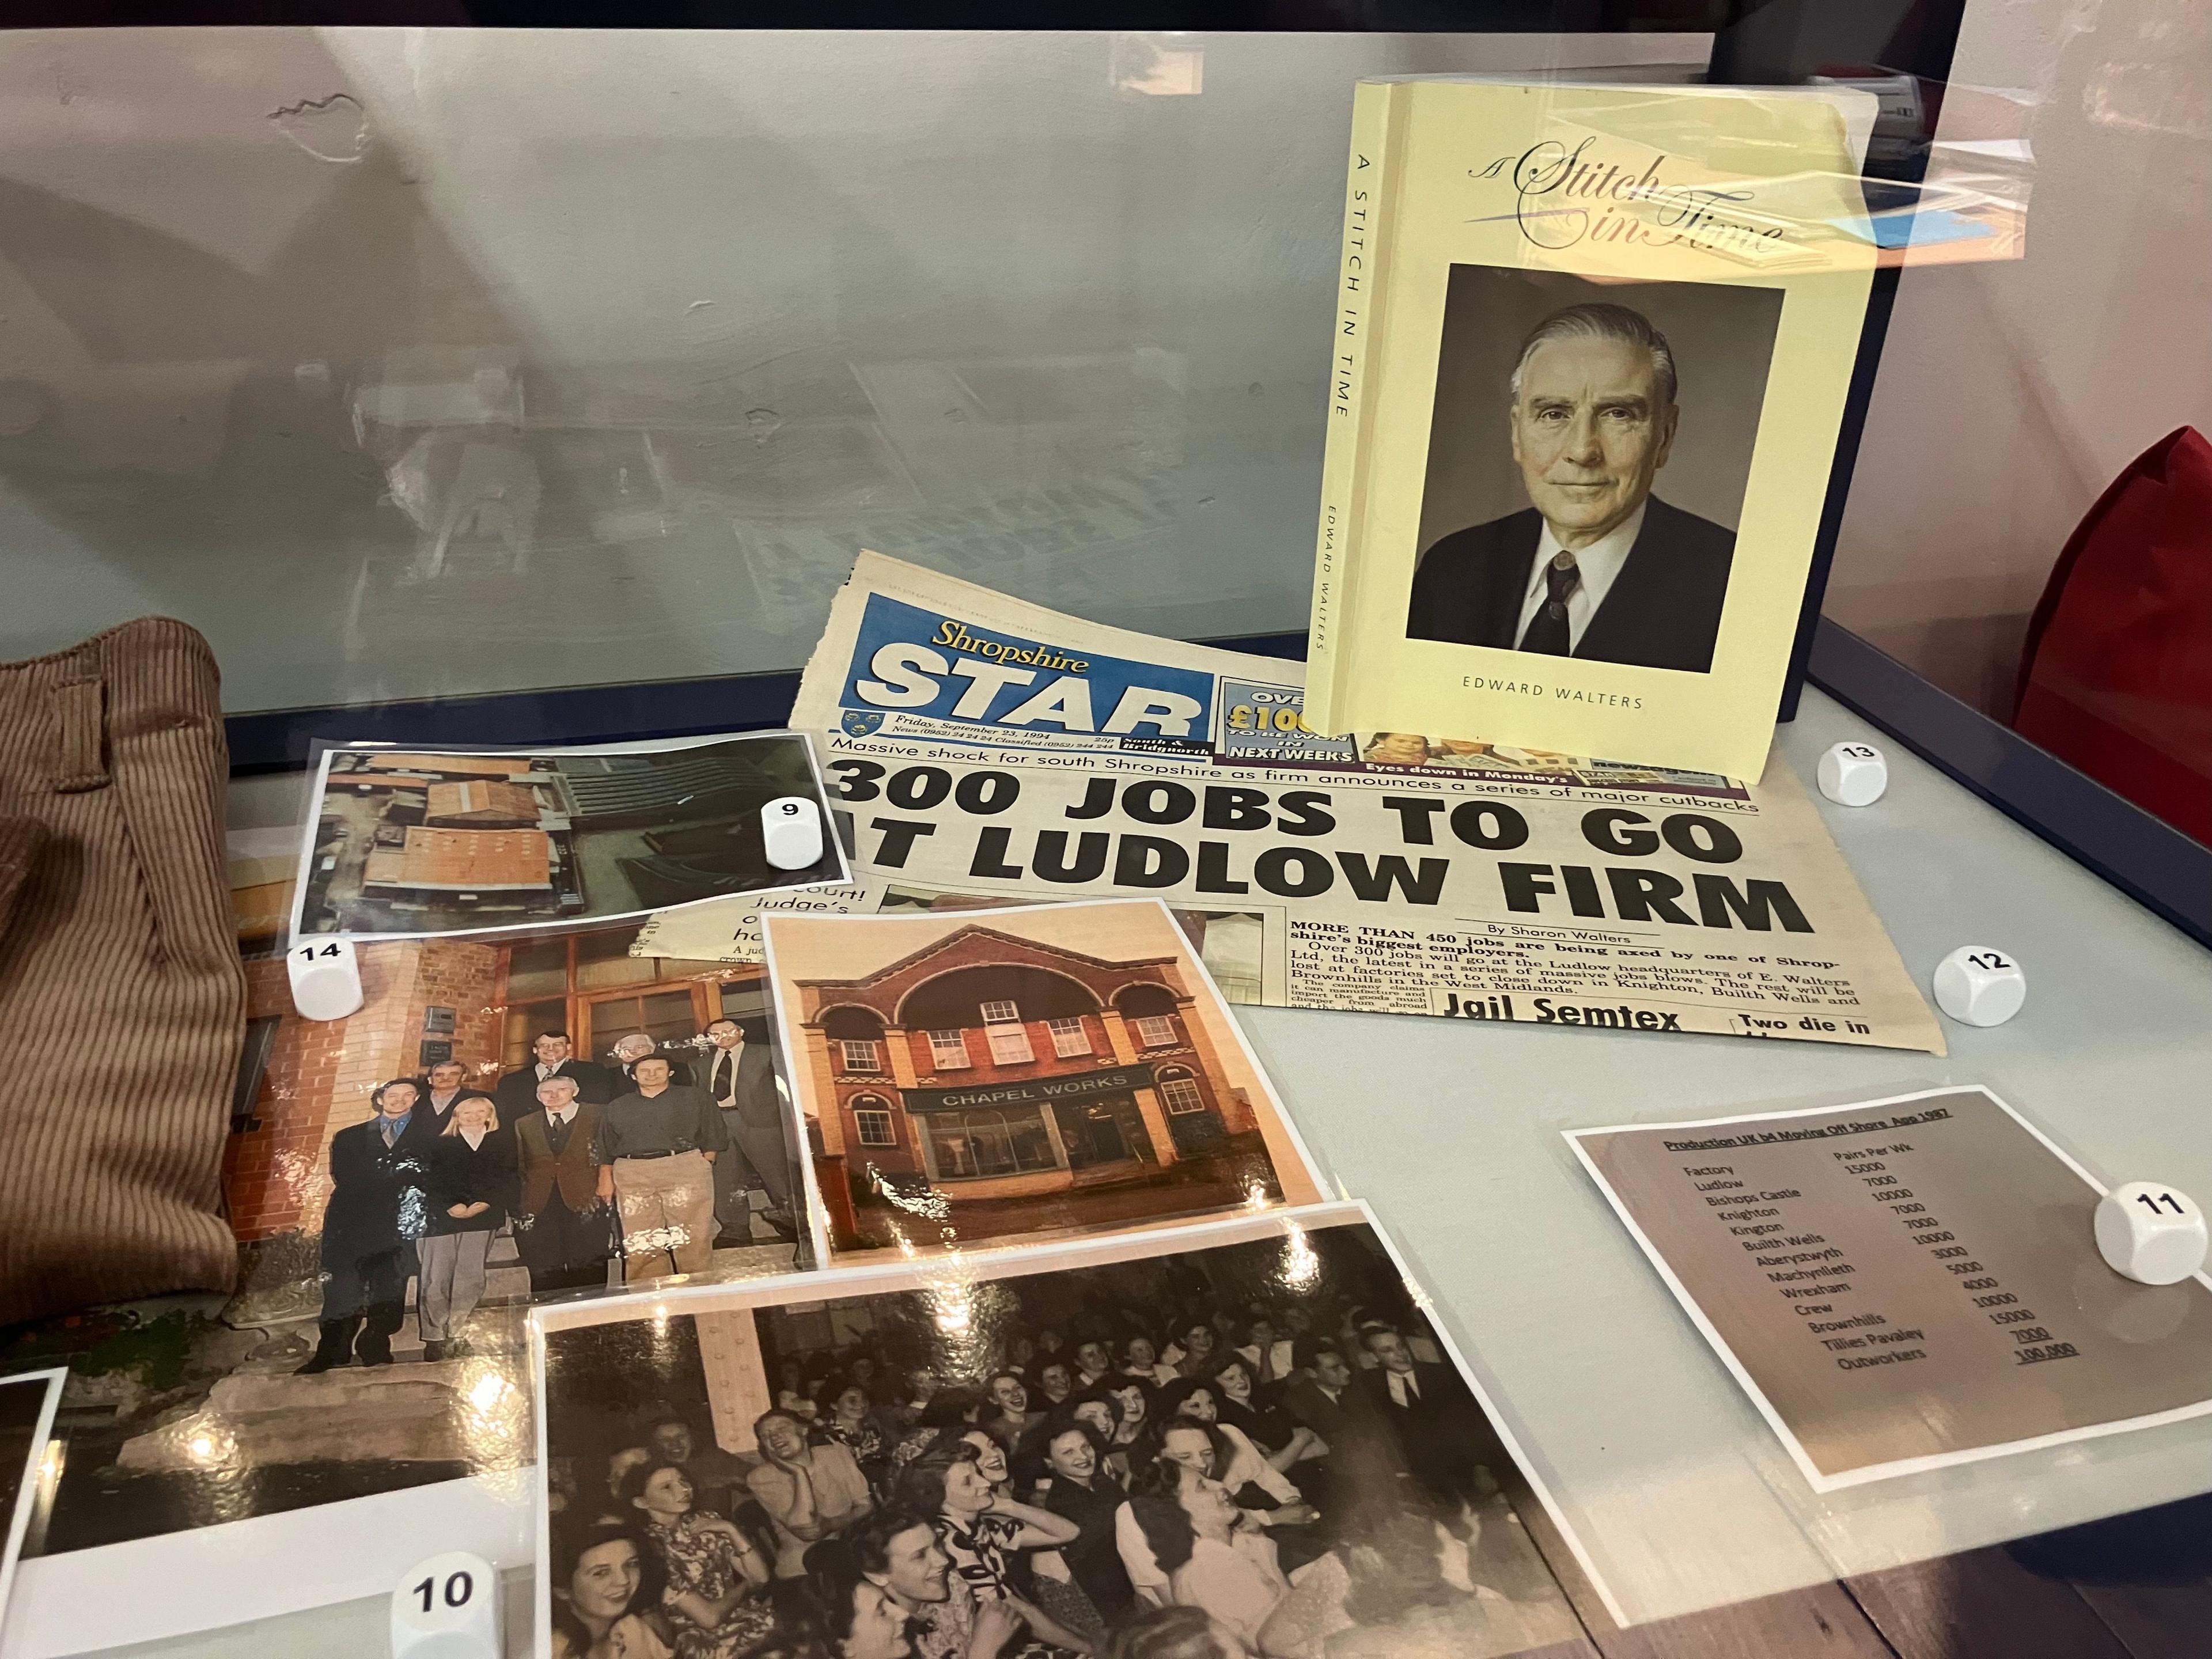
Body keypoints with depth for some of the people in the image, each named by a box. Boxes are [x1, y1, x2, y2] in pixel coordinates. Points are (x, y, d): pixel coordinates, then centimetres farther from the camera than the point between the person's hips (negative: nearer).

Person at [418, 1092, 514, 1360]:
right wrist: (452, 1207, -11)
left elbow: (507, 1178, 4)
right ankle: (434, 1337, 1)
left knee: (470, 1278, 0)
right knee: (435, 1279, -4)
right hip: (441, 1218, -1)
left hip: (483, 1217, 1)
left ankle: (455, 1334, 6)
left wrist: (485, 1204, -9)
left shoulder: (503, 1142, 11)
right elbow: (432, 1182, 1)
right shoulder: (440, 1144, 8)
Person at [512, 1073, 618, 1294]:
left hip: (587, 1206, -2)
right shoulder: (524, 1125, 15)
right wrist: (518, 1210, 5)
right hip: (540, 1211, 3)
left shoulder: (599, 1117, 5)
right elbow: (520, 1170, 13)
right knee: (543, 1277, -1)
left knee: (591, 1276, -3)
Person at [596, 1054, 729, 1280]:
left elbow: (711, 1139, 9)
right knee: (641, 1245, -5)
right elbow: (606, 1151, 18)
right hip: (633, 1179, 2)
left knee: (693, 1239, -8)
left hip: (685, 1171, -2)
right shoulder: (616, 1108, 20)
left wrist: (701, 1169, -3)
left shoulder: (694, 1098, 13)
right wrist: (606, 1180, 4)